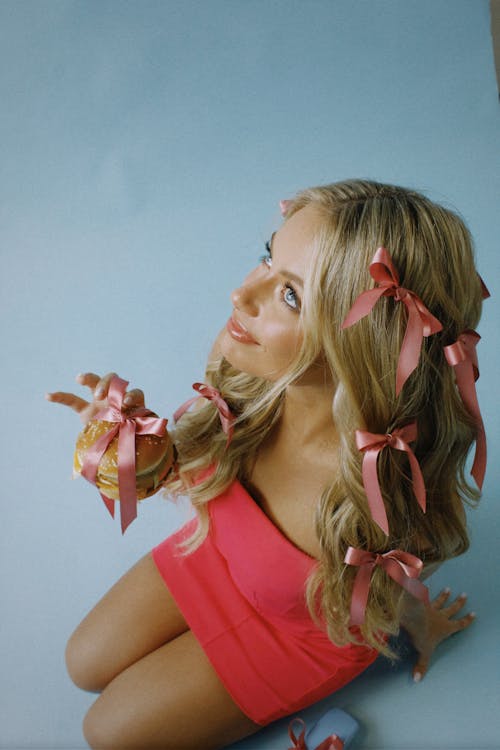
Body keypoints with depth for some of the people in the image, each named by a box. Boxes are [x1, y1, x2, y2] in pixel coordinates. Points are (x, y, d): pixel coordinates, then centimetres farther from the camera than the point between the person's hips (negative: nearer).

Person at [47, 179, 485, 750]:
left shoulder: (374, 504, -44)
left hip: (305, 626, -4)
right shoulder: (239, 357, -29)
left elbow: (402, 603, -17)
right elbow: (205, 456, -5)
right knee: (87, 664, 17)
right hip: (224, 550, 5)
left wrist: (426, 631, 6)